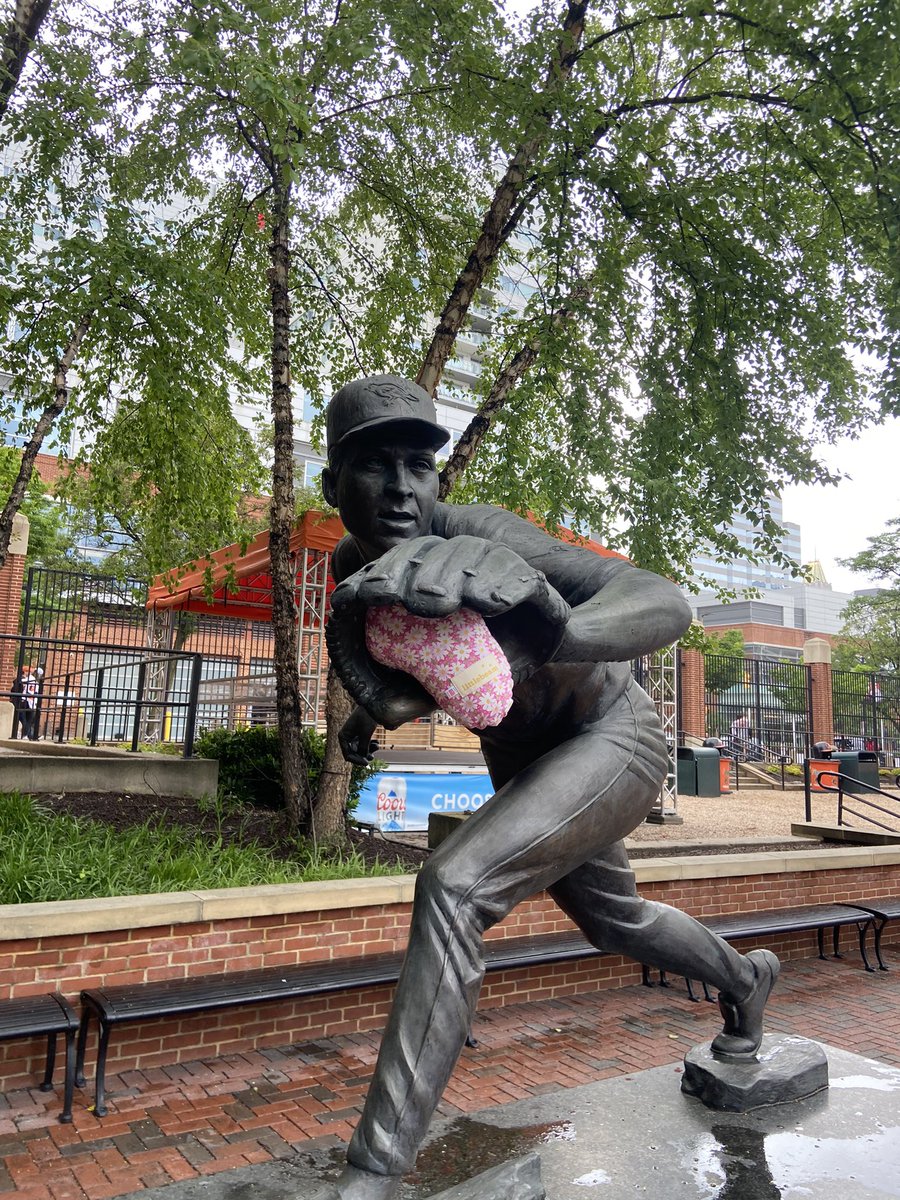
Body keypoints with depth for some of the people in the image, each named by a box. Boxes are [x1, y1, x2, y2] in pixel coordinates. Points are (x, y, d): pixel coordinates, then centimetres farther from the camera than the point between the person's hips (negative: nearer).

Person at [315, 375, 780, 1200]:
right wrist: (375, 707, -24)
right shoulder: (353, 566, -12)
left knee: (454, 887, -28)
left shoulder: (479, 538, -33)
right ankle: (743, 977, 57)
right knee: (612, 920, 27)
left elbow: (668, 605, -42)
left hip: (610, 739, -7)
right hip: (520, 756, 7)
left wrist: (554, 635, -63)